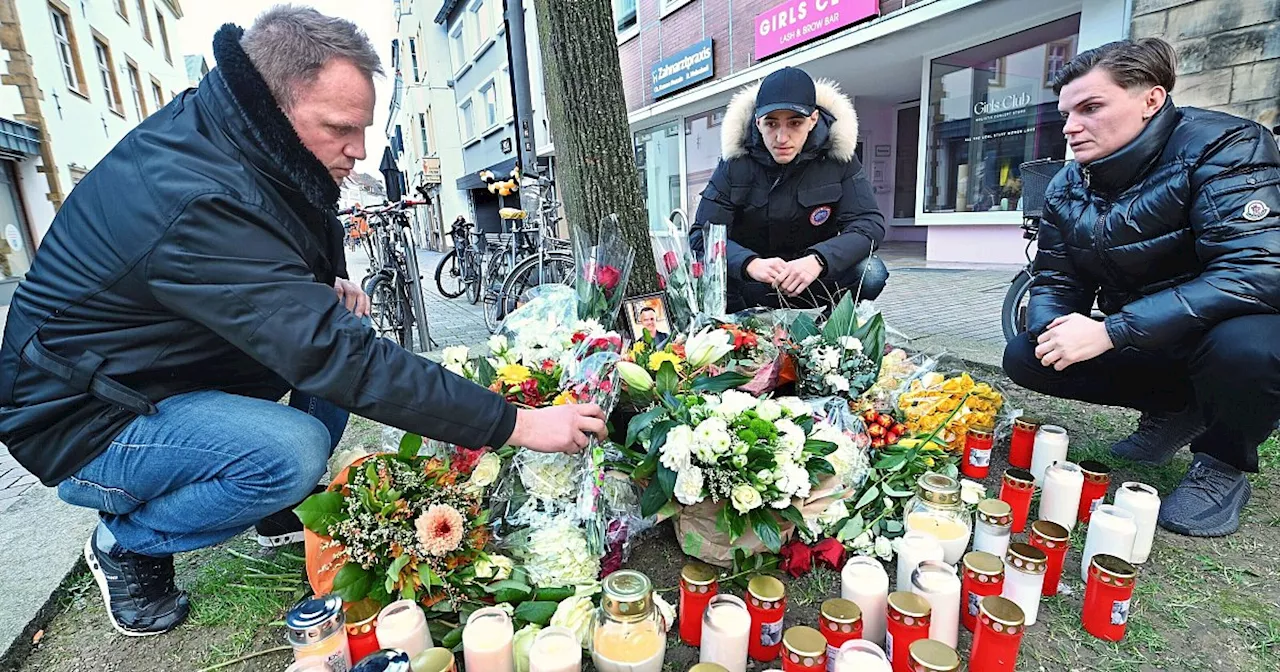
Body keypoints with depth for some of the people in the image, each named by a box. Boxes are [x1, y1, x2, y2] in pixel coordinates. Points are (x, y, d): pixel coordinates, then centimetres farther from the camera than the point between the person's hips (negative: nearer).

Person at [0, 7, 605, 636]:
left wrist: (324, 290, -10)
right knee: (294, 452, -31)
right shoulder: (202, 202, -34)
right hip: (86, 421, -8)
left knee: (340, 329, -3)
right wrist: (516, 423, -38)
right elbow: (339, 359, -39)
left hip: (179, 364, 9)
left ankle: (286, 509, 10)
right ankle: (125, 545, 1)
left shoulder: (207, 128, -4)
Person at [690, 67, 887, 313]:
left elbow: (869, 222, -15)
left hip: (815, 279, 1)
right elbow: (703, 234, -18)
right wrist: (750, 264, -39)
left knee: (870, 272, -26)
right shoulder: (737, 161, -11)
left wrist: (817, 260, -36)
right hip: (752, 285, -1)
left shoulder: (836, 156, -8)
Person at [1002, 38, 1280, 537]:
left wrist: (1109, 331, -37)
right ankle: (1173, 408, 13)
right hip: (1142, 343, 6)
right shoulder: (1067, 187, -2)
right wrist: (1052, 328, -22)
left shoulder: (1224, 146, -19)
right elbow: (1054, 282, 2)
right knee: (1025, 358, -10)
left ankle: (1222, 465, -5)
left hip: (1240, 331, -5)